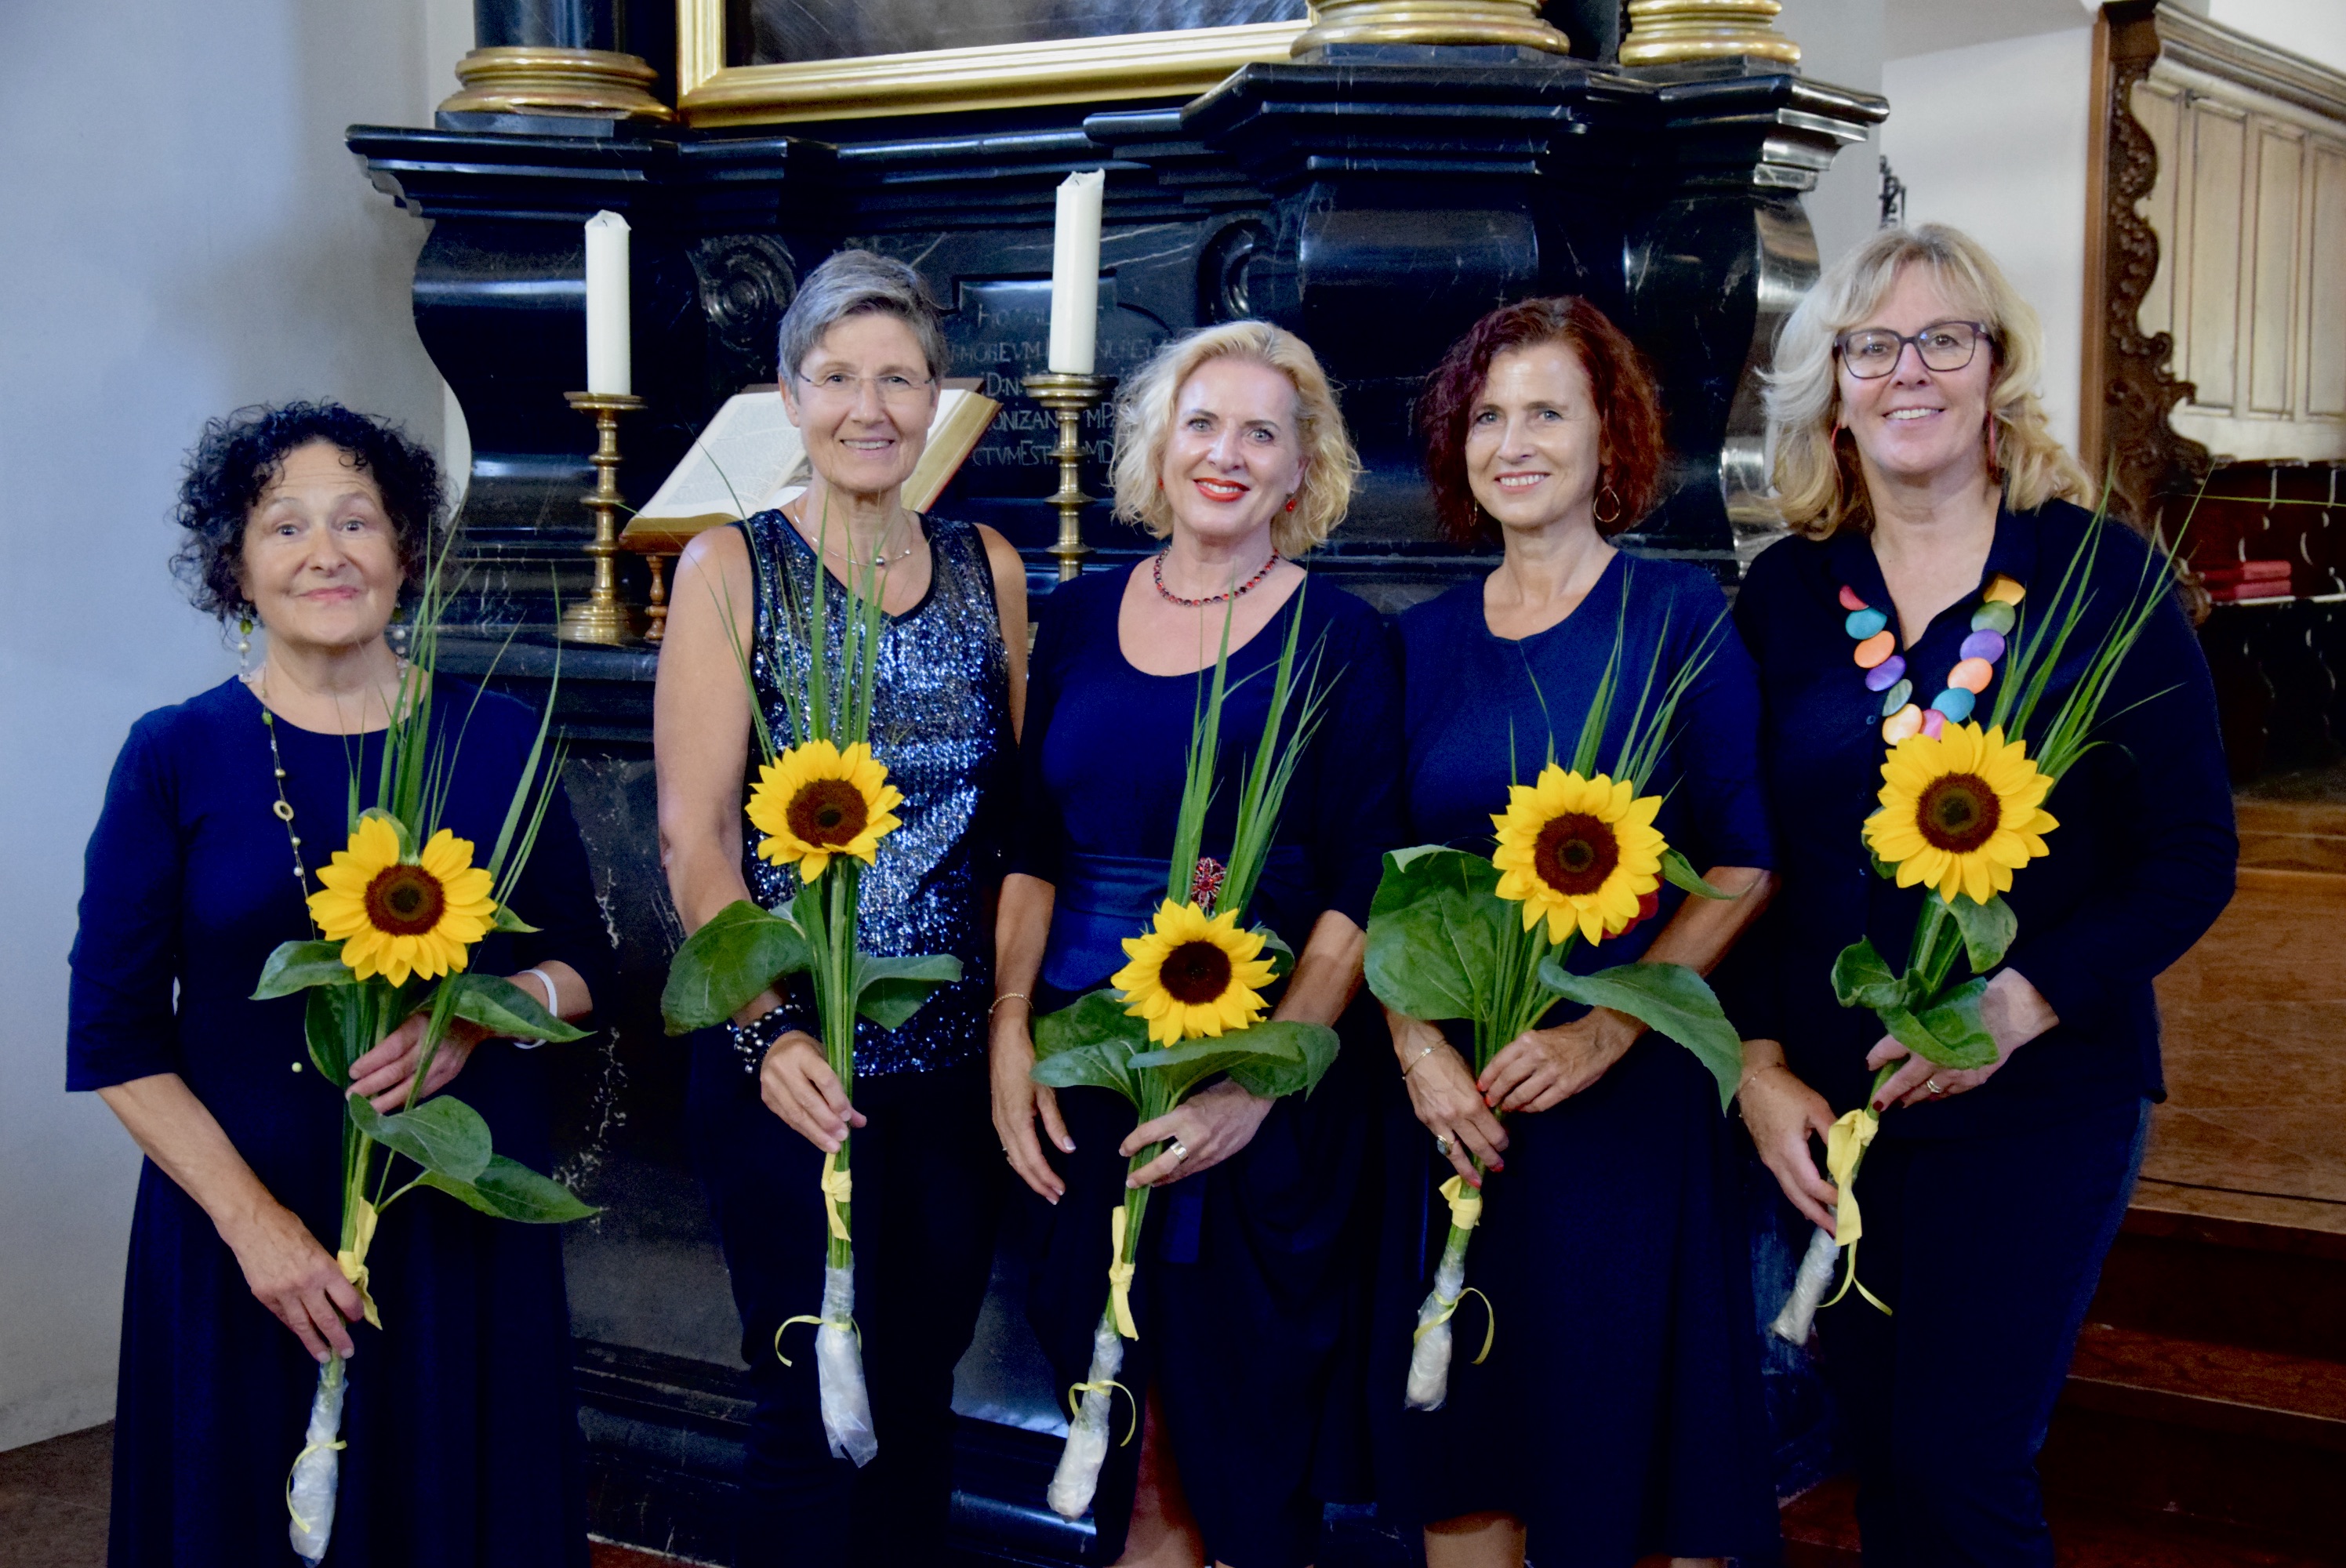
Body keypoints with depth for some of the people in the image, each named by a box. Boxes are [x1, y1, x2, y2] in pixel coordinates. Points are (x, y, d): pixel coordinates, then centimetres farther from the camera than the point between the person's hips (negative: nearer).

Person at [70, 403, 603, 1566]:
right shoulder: (176, 756, -3)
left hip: (465, 1219, 1)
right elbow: (114, 1034, -3)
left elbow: (582, 963, 7)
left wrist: (479, 1014, -15)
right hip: (243, 1228, -1)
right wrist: (252, 1219, -12)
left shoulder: (495, 739, 2)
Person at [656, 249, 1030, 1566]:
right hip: (792, 1058, -3)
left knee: (920, 1399, 13)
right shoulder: (732, 568, -3)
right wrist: (767, 1030, -20)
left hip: (957, 1058, 3)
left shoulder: (988, 570, 6)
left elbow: (1019, 807, 9)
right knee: (816, 1406, 3)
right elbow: (694, 829, -9)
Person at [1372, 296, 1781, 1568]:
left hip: (1629, 1094, -3)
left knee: (1621, 1441, 4)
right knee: (1454, 1459, 9)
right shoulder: (1425, 641, 9)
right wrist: (1414, 1040, -8)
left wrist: (1607, 1029, -16)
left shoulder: (1681, 617, -2)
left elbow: (1746, 861, -5)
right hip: (1450, 1100, 4)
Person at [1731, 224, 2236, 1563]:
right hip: (1831, 1102, 3)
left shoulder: (2100, 571, -3)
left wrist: (2026, 1000, -18)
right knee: (1883, 1455, 13)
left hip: (2043, 1100, -3)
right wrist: (1757, 1064, -6)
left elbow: (2194, 853, -5)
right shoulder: (1785, 593, 4)